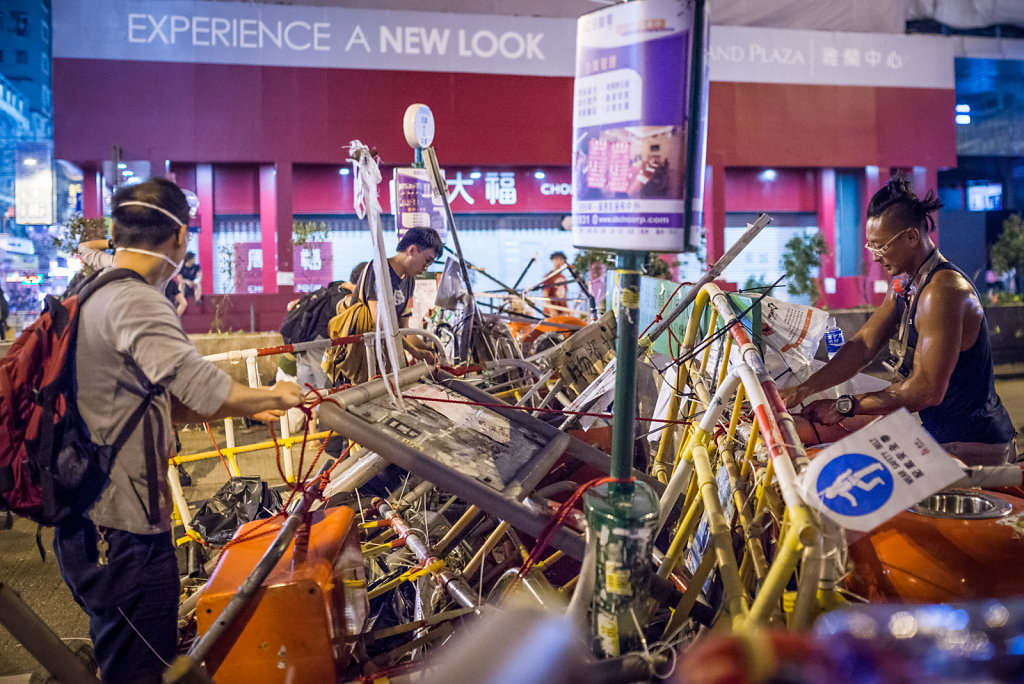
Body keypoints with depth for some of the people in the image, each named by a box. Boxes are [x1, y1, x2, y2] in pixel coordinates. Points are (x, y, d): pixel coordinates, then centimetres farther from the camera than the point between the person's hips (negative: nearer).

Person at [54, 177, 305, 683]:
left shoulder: (90, 296, 15)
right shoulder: (136, 303, -19)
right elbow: (201, 386, -32)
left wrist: (247, 408, 16)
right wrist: (272, 397, -14)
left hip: (85, 514, 10)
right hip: (124, 527, -10)